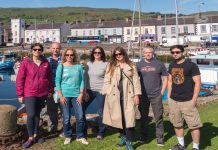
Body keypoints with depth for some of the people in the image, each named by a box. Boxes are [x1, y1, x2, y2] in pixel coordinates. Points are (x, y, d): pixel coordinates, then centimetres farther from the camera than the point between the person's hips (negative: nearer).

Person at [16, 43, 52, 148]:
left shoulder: (46, 63, 2)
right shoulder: (26, 62, -7)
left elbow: (49, 78, 10)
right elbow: (20, 79, -6)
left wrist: (50, 91, 9)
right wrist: (20, 94, -7)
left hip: (42, 94, 3)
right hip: (29, 94, -3)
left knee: (37, 114, 14)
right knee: (31, 115, -6)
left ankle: (35, 135, 28)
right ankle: (30, 138, 9)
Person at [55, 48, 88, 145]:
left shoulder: (78, 66, 5)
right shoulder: (61, 66, 1)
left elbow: (81, 81, 5)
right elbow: (57, 81, -1)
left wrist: (81, 94, -1)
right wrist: (61, 96, -7)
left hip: (76, 95, 1)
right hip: (65, 95, -1)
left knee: (80, 117, 0)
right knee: (66, 118, 2)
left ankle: (80, 136, 17)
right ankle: (68, 136, 21)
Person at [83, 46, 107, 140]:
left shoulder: (105, 64, -3)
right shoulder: (89, 64, 8)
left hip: (101, 91, -4)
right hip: (89, 90, 4)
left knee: (101, 112, 3)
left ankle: (100, 132, 20)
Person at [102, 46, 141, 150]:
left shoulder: (131, 66, 7)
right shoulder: (111, 66, 8)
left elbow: (136, 81, 4)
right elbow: (107, 81, 5)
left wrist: (136, 95, -3)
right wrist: (107, 94, -4)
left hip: (128, 96, -1)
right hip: (115, 96, 2)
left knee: (129, 118, -7)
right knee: (118, 118, 10)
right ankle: (123, 137, 29)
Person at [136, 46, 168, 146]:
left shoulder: (159, 64, 1)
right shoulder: (139, 65, 4)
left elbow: (165, 78, 5)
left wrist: (162, 91, -2)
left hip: (156, 95, -1)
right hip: (143, 95, 2)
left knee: (158, 117, 2)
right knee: (144, 116, 11)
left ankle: (159, 137, 14)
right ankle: (144, 135, 26)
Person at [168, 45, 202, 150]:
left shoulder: (191, 65, -8)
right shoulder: (172, 65, 10)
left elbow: (197, 82, -10)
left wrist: (194, 100, -13)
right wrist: (169, 96, 12)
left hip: (188, 101, -6)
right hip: (173, 100, 6)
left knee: (194, 125, -2)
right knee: (177, 124, 14)